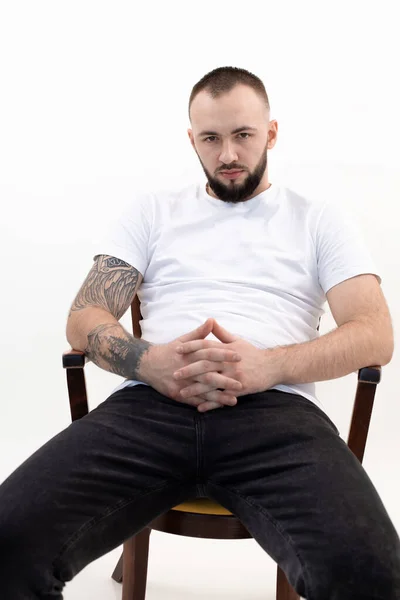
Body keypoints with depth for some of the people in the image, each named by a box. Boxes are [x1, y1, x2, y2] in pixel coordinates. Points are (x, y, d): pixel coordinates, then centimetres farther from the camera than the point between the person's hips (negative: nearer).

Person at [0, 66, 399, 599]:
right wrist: (150, 362, -11)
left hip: (276, 408, -1)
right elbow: (84, 320, 13)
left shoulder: (319, 221, 19)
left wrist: (268, 365, -13)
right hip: (150, 403, 2)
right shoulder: (152, 211, 23)